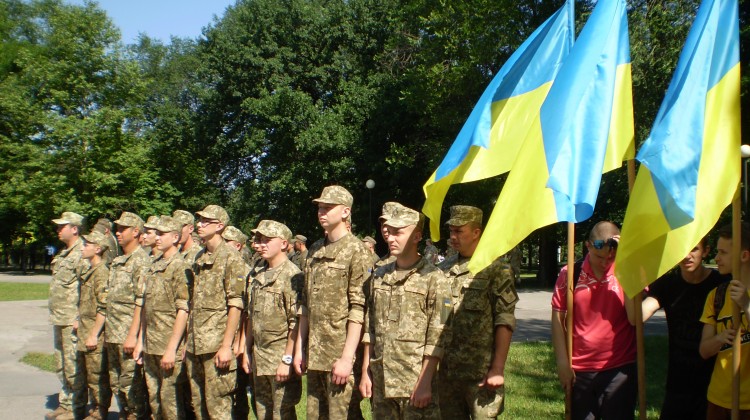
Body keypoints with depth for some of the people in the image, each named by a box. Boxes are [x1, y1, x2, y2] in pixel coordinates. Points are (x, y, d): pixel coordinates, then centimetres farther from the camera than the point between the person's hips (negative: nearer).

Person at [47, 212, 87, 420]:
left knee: (73, 366, -4)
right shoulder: (63, 253, 16)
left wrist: (80, 317, -22)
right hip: (58, 319, 10)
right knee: (61, 365, 16)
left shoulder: (82, 254, -14)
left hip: (73, 320, -10)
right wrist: (54, 315, 19)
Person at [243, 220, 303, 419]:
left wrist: (287, 360, -19)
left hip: (281, 357, -8)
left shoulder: (292, 275, -12)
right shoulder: (259, 276, 13)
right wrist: (247, 351, 15)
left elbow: (296, 322, -17)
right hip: (259, 358, 8)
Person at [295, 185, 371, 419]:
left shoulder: (355, 251, -8)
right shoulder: (314, 251, 14)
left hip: (340, 355, -7)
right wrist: (299, 348, 12)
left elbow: (359, 309, -13)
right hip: (314, 356, 7)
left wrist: (347, 357, -18)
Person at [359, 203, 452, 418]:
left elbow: (437, 337, -11)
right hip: (381, 383, 5)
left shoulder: (434, 278, -8)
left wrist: (424, 382, -14)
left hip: (416, 383, -5)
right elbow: (370, 328, 14)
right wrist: (365, 372, 9)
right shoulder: (379, 276, 10)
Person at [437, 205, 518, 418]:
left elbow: (504, 321, -9)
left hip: (481, 371, -5)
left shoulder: (496, 267, -5)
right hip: (447, 369, 5)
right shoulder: (445, 268, 10)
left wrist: (498, 369, -14)